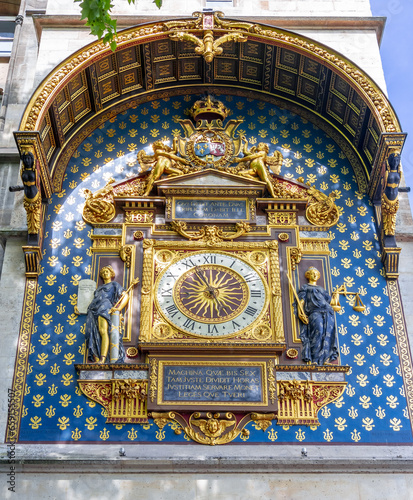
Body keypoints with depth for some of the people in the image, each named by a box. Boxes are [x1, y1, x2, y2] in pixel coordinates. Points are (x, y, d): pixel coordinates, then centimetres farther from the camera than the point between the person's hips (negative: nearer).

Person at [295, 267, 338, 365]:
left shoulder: (322, 289, 38)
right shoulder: (305, 288, 27)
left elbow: (331, 301, 30)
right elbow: (301, 301, 10)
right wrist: (300, 313, -5)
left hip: (327, 312, 5)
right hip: (314, 312, -5)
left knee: (329, 332, -21)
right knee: (318, 331, -30)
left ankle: (325, 359, -25)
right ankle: (313, 360, -33)